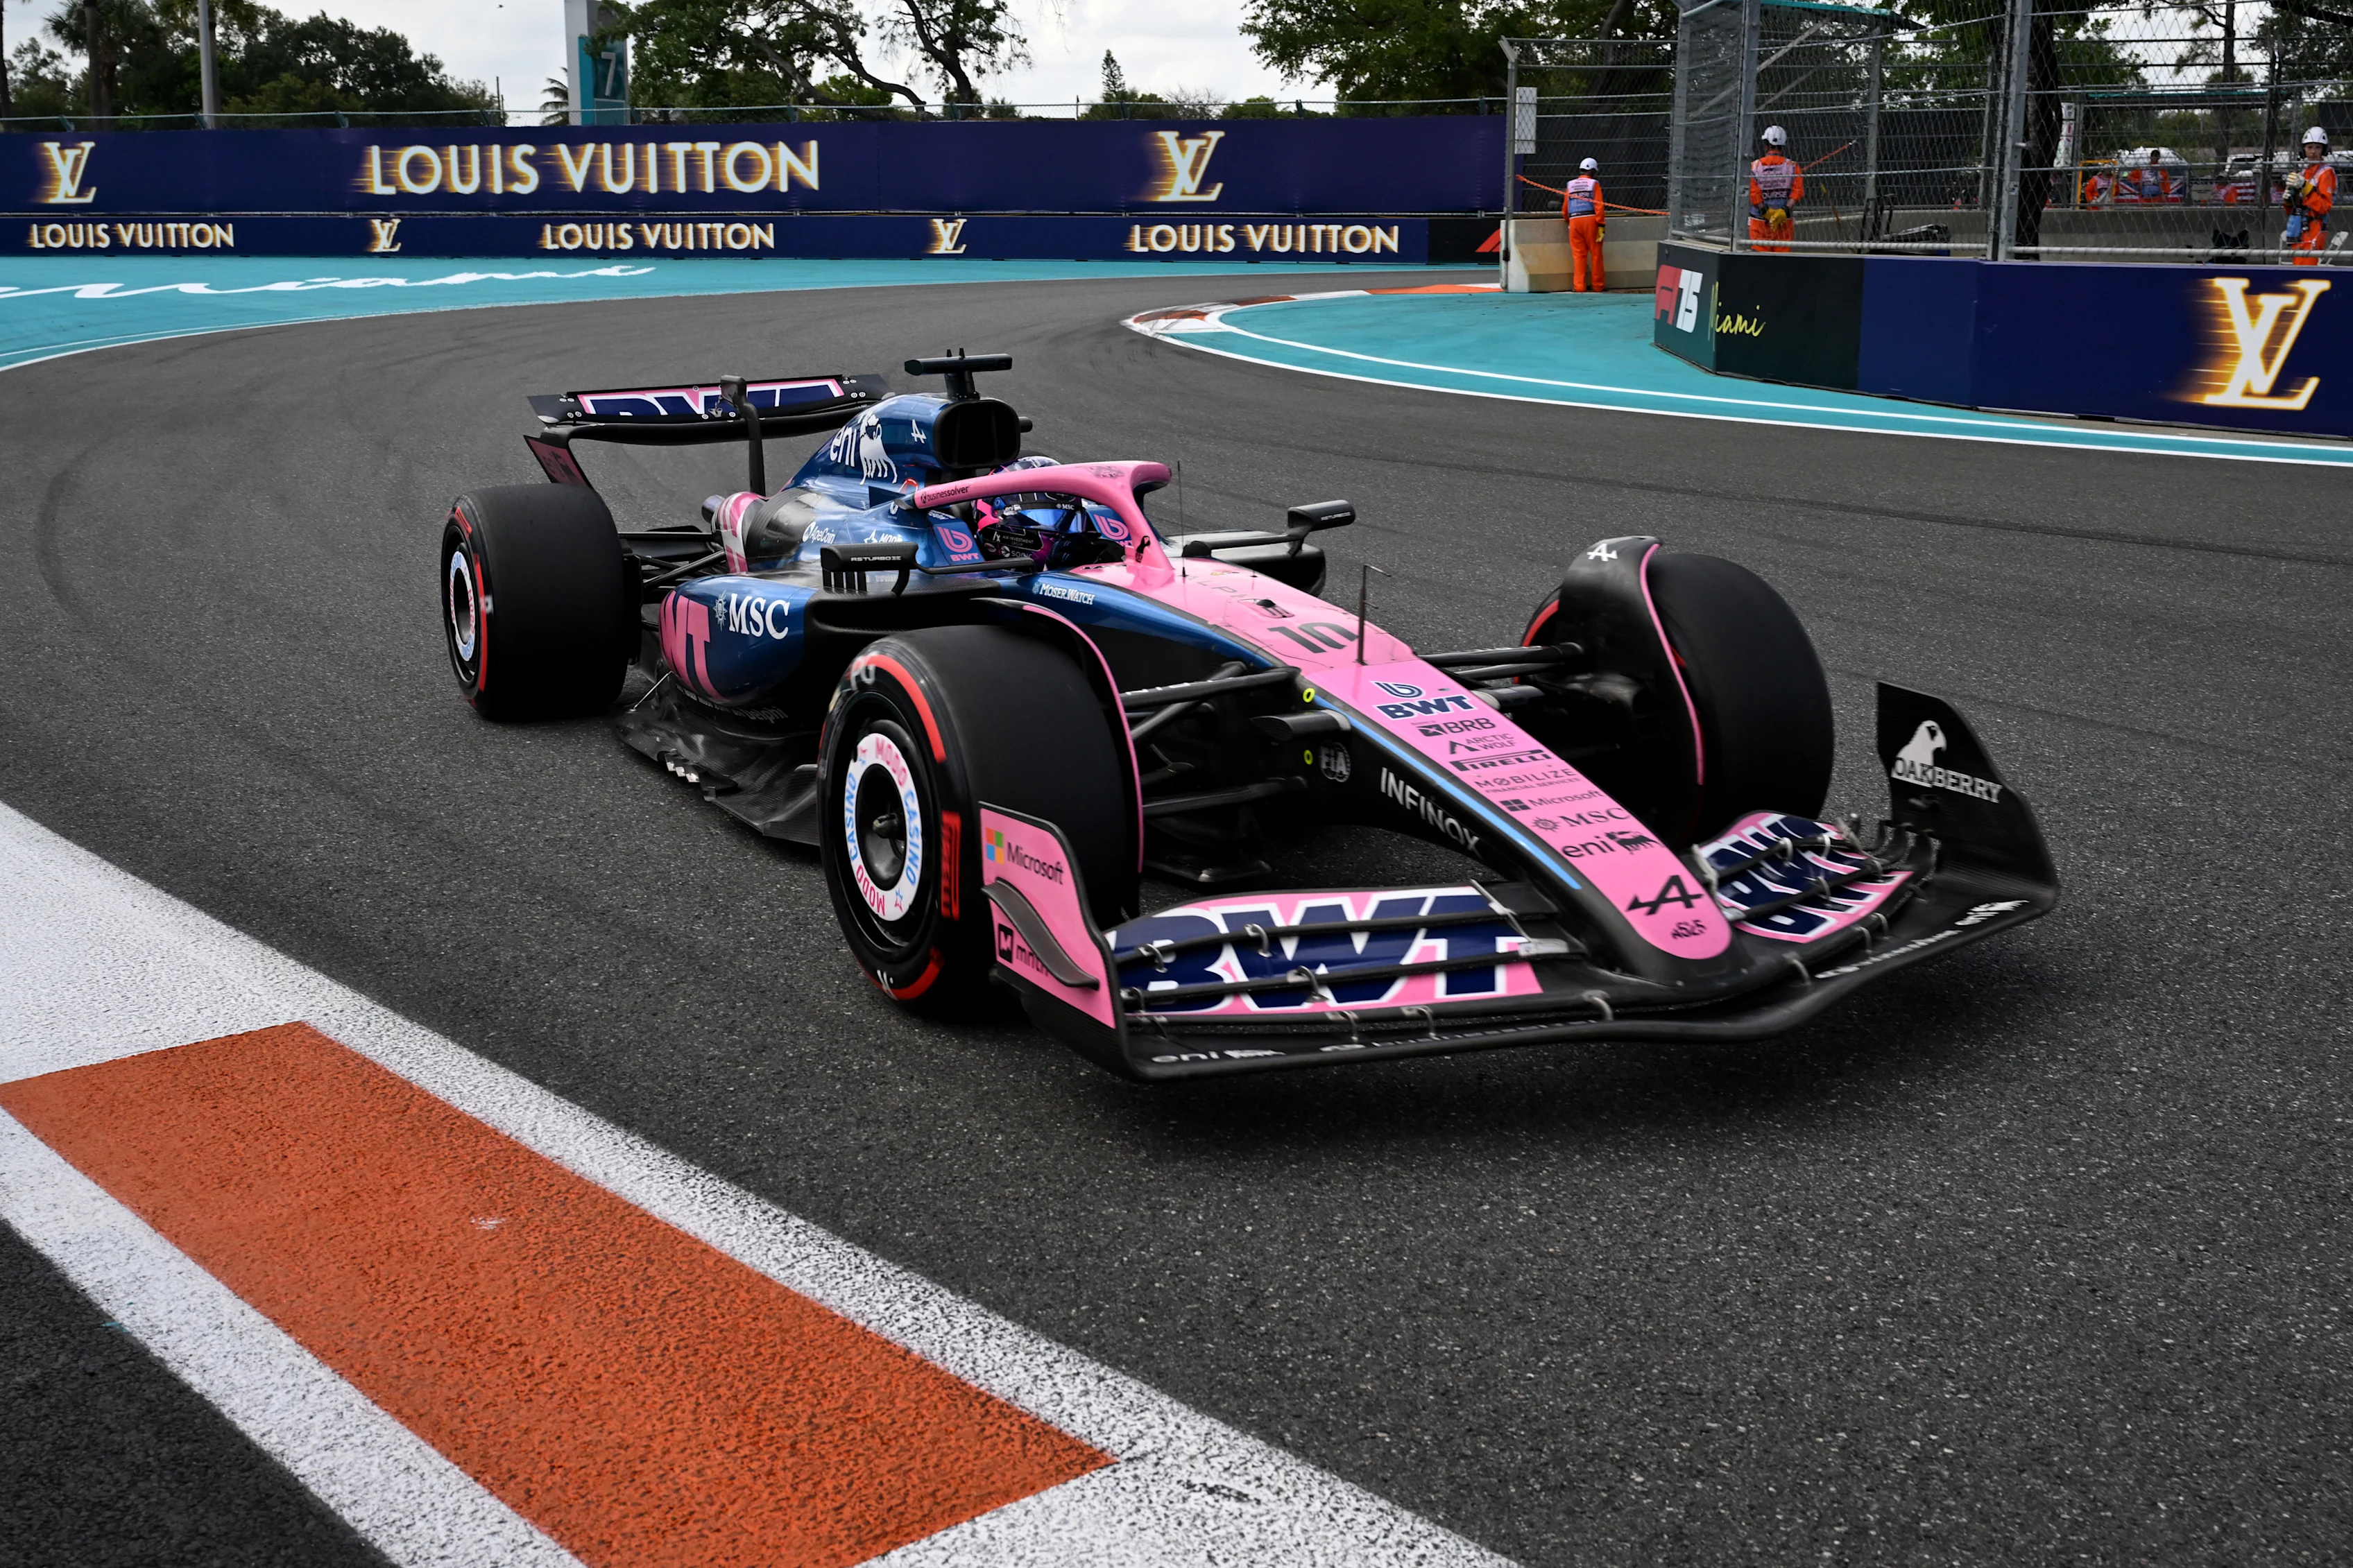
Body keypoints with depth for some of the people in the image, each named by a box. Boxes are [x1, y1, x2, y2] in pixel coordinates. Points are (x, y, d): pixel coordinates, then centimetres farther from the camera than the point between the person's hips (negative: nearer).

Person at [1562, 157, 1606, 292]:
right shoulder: (1594, 184, 4)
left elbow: (1565, 209, 17)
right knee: (1596, 254, 4)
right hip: (1591, 220, -3)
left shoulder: (1571, 185, 15)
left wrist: (1568, 220, 36)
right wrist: (1601, 225, -7)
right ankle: (1597, 286, 6)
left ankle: (1579, 286, 0)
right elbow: (1599, 206, -6)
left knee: (1578, 254, 4)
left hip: (1574, 221, 3)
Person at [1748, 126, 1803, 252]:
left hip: (1759, 221, -1)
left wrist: (1767, 212, -10)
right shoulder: (1793, 167, 2)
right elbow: (1798, 193, -8)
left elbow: (1753, 194, -11)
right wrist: (1785, 211, -14)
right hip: (1785, 222, 1)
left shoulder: (1754, 167, -2)